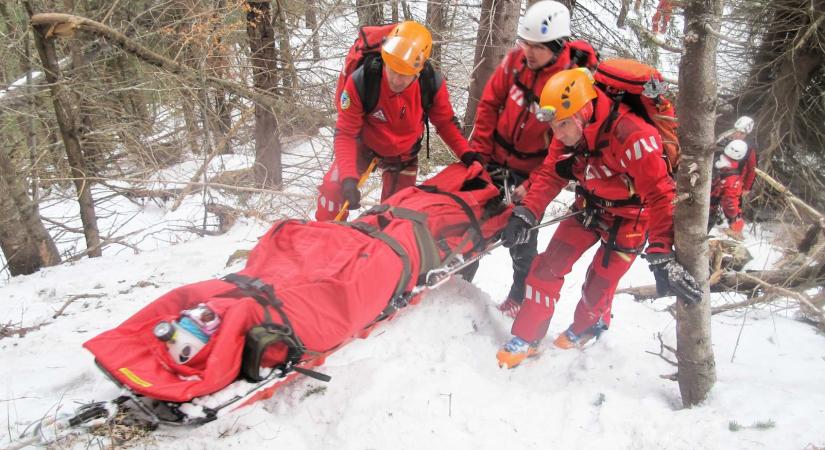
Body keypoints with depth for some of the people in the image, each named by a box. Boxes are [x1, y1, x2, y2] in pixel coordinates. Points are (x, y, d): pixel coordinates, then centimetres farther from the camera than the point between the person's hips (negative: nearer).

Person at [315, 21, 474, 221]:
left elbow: (445, 122, -10)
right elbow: (345, 134, -29)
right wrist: (349, 178, -41)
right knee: (333, 187, -17)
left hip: (404, 153, 2)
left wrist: (467, 154, -23)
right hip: (365, 144, -1)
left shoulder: (433, 85, -30)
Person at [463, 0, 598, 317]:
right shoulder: (517, 58, -11)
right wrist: (478, 150, -4)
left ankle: (521, 294, 25)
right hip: (495, 158, 5)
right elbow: (490, 103, -1)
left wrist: (533, 187, -24)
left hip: (532, 170, -4)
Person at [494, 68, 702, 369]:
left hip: (630, 215, -5)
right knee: (548, 266, -4)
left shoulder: (631, 135, -37)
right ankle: (526, 338, 11)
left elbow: (659, 194, -38)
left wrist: (662, 255, -44)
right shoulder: (569, 132, -15)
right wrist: (526, 214, -24)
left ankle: (587, 327, 34)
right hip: (591, 206, 5)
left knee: (598, 286, -1)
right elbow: (549, 175, -9)